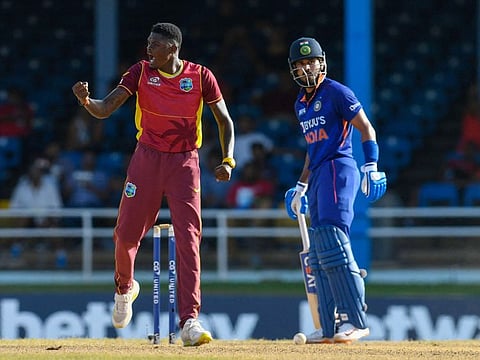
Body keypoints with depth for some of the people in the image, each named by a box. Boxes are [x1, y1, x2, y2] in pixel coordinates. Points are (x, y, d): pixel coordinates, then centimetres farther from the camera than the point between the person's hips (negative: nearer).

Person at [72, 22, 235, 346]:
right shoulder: (141, 72, -3)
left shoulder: (201, 76, -5)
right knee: (127, 233, 4)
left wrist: (228, 160, -10)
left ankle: (189, 321, -14)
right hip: (147, 158, 2)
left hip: (185, 162, -1)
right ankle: (125, 288, 37)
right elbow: (104, 110, -9)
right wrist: (85, 100, -32)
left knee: (188, 239, -11)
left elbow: (225, 121, 4)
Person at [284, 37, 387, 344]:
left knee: (332, 243, -20)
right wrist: (301, 186, 26)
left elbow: (367, 129, -8)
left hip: (339, 169, -9)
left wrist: (372, 166, -20)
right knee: (320, 255, 6)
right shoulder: (301, 104, 20)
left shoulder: (336, 92, -5)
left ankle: (356, 321, -22)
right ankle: (331, 327, 7)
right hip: (320, 175, 9)